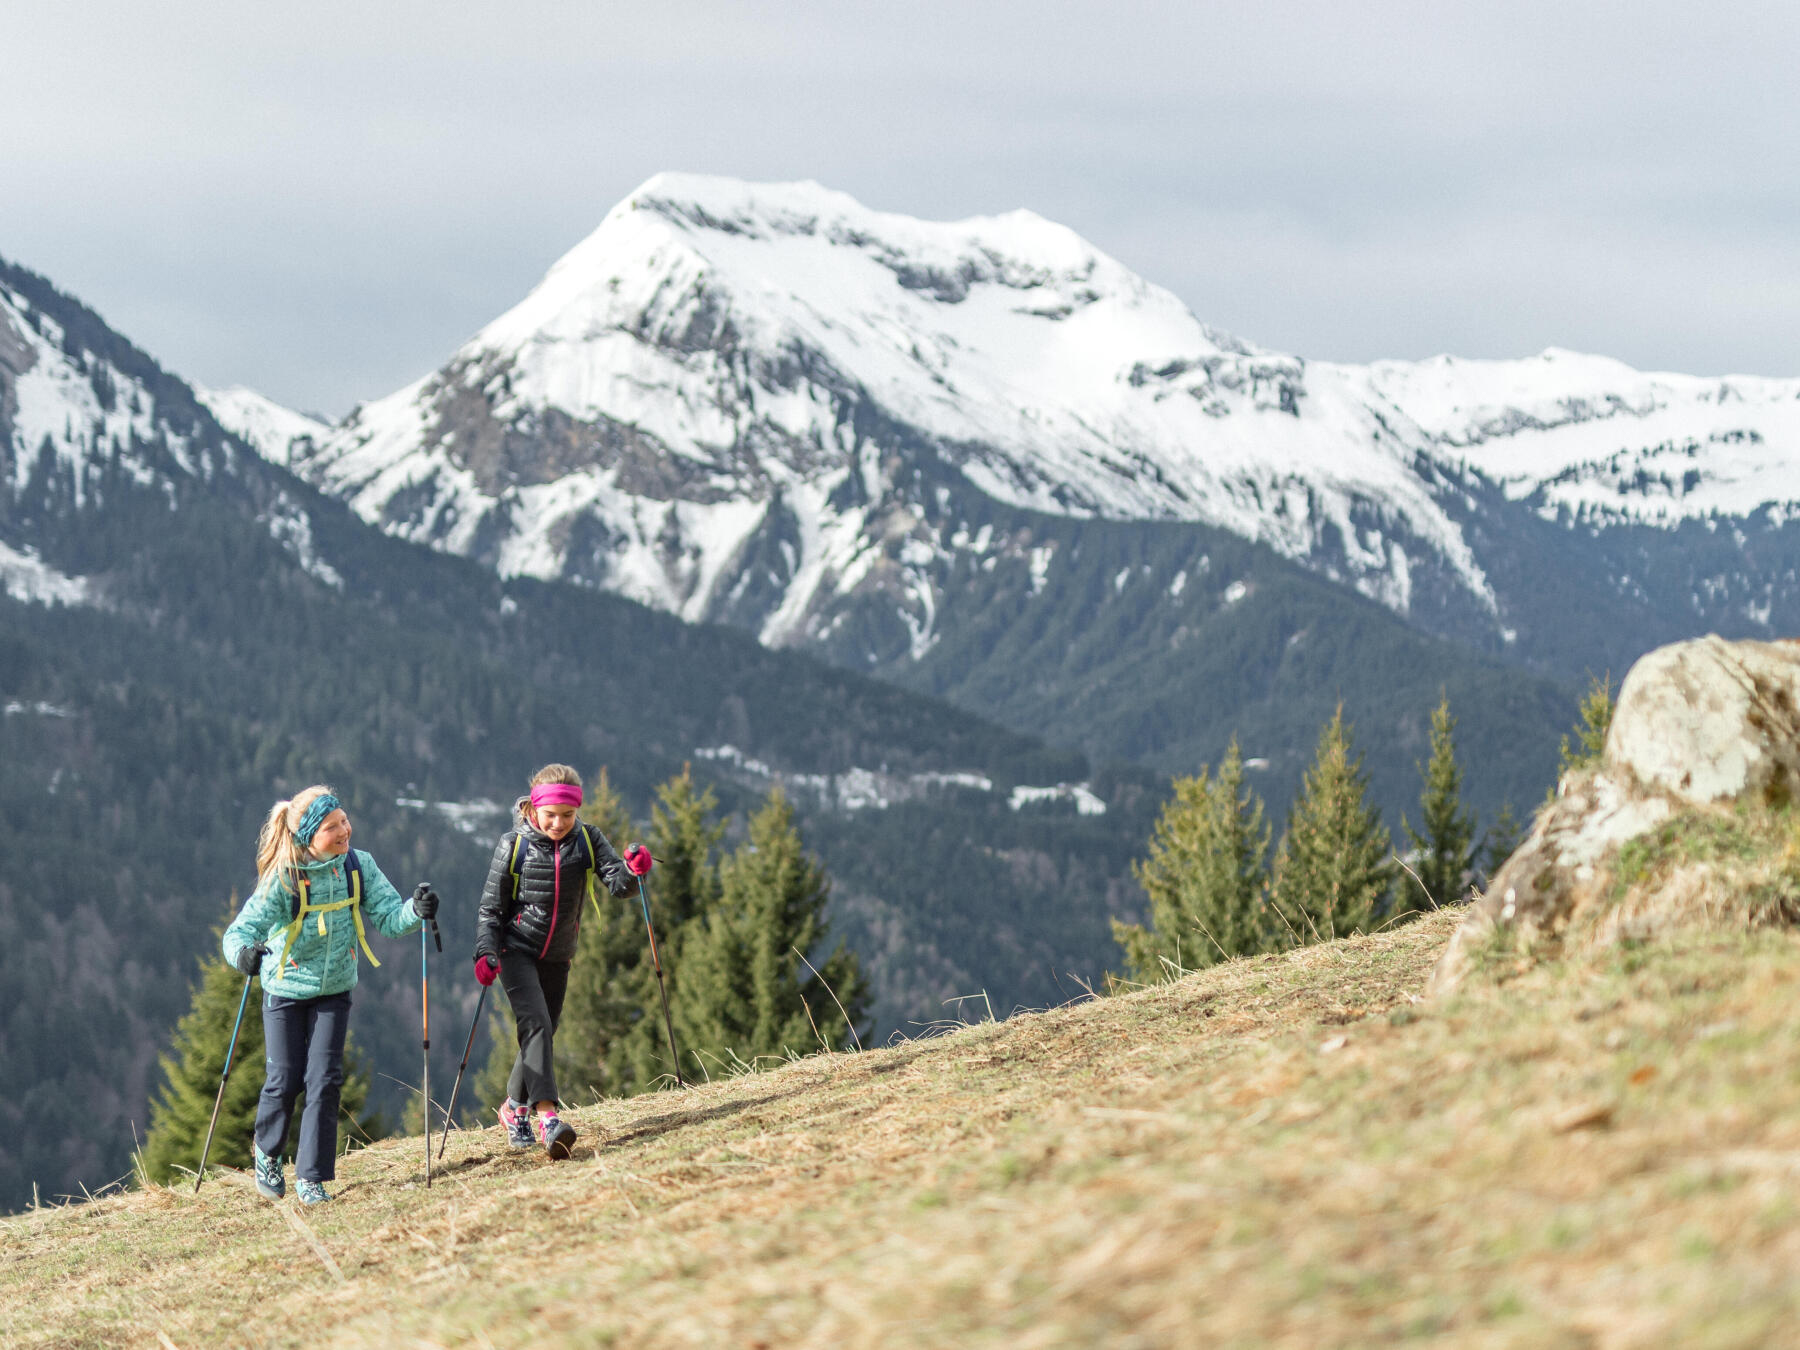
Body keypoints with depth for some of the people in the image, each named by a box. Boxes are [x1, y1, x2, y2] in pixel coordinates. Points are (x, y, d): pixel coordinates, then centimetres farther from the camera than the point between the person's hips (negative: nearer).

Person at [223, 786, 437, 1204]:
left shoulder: (359, 865, -9)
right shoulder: (284, 878, -20)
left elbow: (387, 918, -10)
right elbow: (239, 931, -21)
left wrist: (415, 911, -32)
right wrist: (243, 953, -44)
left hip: (334, 991, 2)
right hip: (285, 991, -2)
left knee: (324, 1080, -6)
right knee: (285, 1080, 2)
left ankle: (311, 1177, 3)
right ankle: (268, 1154, 31)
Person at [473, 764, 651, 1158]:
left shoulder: (587, 841, -4)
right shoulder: (513, 845, -10)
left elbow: (616, 883, -16)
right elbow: (491, 907, -6)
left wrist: (632, 869, -38)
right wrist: (485, 953, -19)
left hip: (557, 956, 4)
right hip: (517, 951, -4)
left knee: (542, 1033, 13)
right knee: (536, 1024, -22)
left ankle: (514, 1109, 35)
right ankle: (547, 1116, -33)